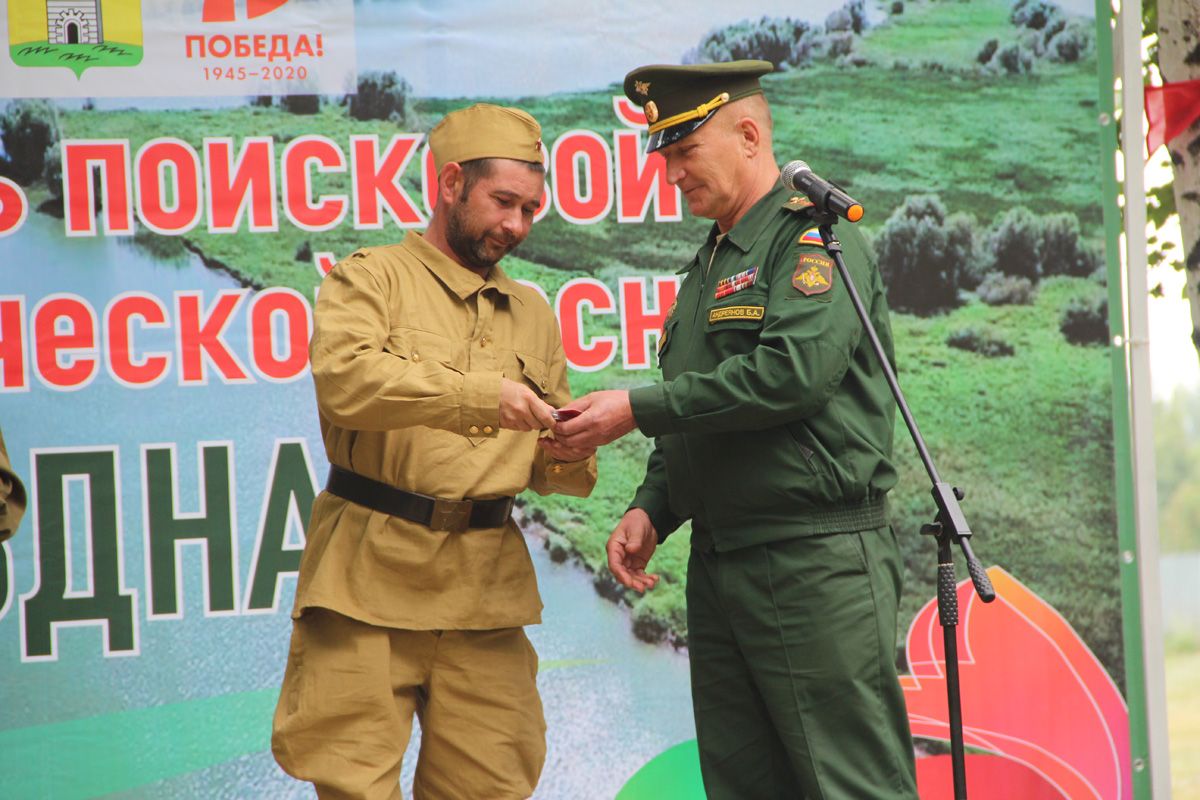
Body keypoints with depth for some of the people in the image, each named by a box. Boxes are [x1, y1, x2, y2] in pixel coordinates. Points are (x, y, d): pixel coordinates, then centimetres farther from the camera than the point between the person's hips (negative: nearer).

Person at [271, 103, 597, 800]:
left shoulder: (534, 315, 20)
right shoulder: (372, 279, 4)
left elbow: (553, 469, 22)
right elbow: (345, 377, -18)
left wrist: (568, 461, -2)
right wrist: (480, 395, -25)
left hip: (488, 587, 4)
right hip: (371, 578, -4)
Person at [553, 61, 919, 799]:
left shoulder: (813, 237, -6)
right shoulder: (710, 264, 21)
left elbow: (793, 371, -22)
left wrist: (640, 409, -16)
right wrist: (651, 510, 8)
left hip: (818, 565, -9)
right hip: (719, 567, 9)